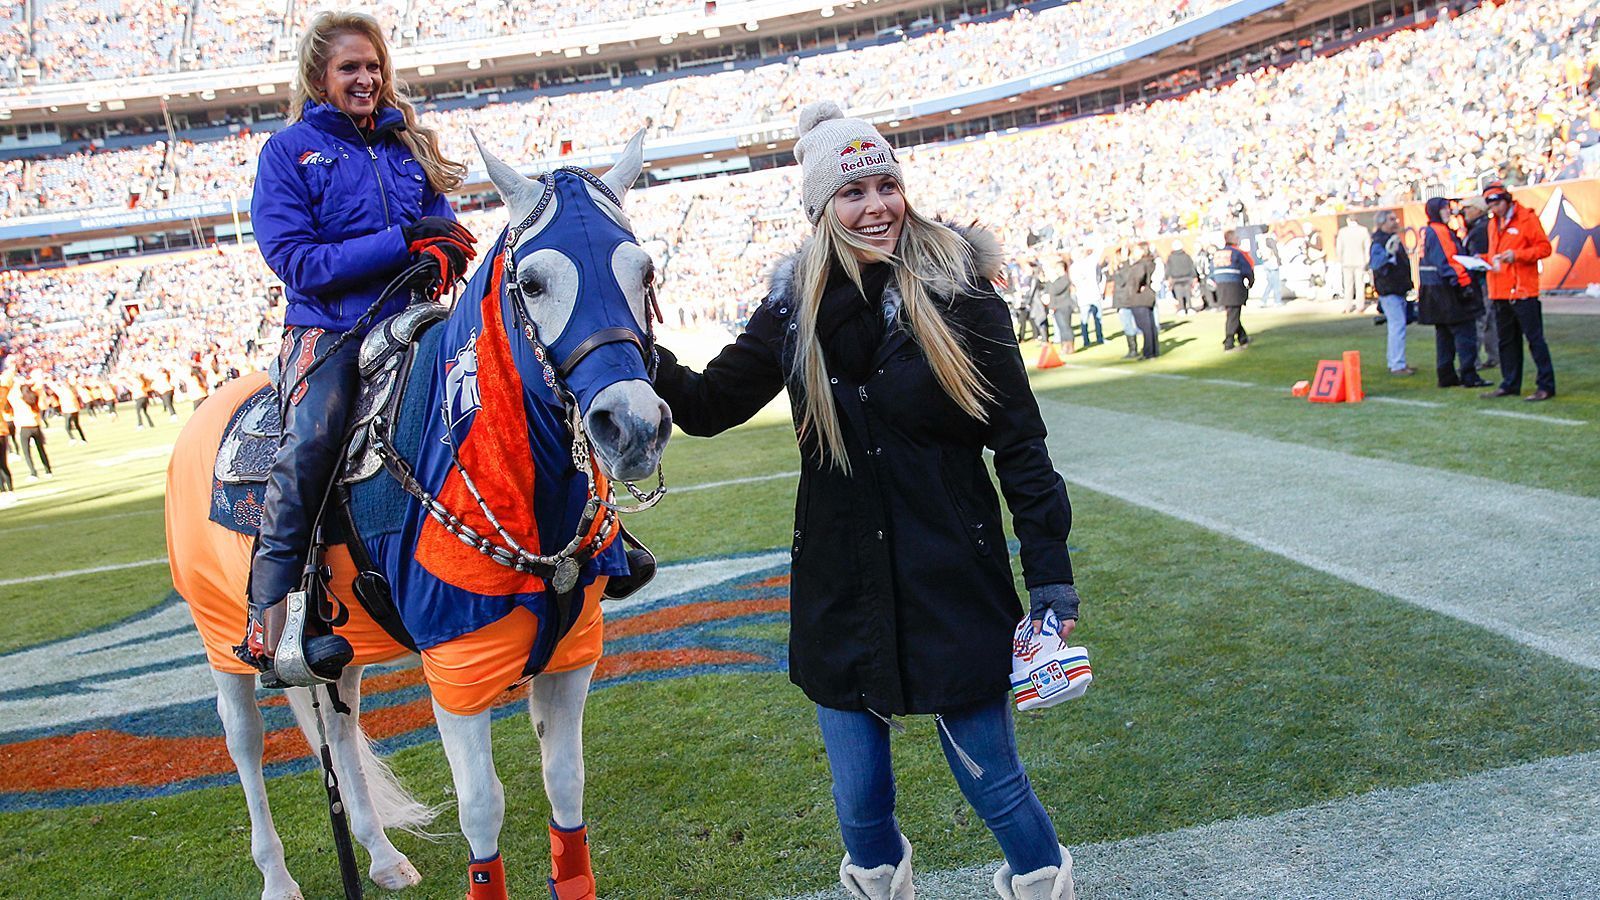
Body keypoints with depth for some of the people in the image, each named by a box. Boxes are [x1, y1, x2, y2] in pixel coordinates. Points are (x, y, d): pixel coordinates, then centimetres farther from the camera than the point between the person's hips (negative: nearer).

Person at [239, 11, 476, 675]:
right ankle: (269, 617, -26)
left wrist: (440, 254, -12)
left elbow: (445, 230, 15)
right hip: (328, 328, -4)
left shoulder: (408, 145, 19)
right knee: (309, 444, -31)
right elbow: (299, 262, -6)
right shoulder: (289, 150, 6)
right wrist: (402, 241, -15)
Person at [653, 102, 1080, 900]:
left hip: (955, 582, -2)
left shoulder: (957, 290, -8)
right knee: (860, 803, 12)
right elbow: (705, 405, 5)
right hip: (841, 588, 3)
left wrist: (1050, 570, -7)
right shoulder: (797, 309, 0)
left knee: (991, 781, 9)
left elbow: (1019, 439, -5)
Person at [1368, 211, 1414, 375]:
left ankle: (1395, 363, 20)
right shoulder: (1379, 242, -15)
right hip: (1389, 291, -10)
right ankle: (1397, 365, -14)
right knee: (1397, 326, -14)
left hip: (1398, 290, 10)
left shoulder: (1393, 239, 16)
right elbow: (1374, 262, -32)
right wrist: (1388, 253, -49)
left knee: (1397, 326, 13)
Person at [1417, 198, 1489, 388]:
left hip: (1432, 292, 10)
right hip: (1446, 292, -10)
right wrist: (1462, 283, -23)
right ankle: (1469, 377, -9)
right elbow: (1445, 262, -21)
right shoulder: (1440, 232, -14)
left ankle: (1446, 376, 16)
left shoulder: (1427, 232, 16)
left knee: (1444, 335, 13)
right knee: (1465, 331, -8)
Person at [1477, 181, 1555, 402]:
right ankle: (1510, 384, 21)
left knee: (1534, 338, -5)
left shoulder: (1526, 218, -5)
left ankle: (1546, 385, -3)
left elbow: (1544, 247, -8)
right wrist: (1486, 260, 6)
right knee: (1507, 340, 12)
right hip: (1499, 292, 7)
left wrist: (1517, 255, -20)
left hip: (1523, 291, -7)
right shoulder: (1493, 223, 15)